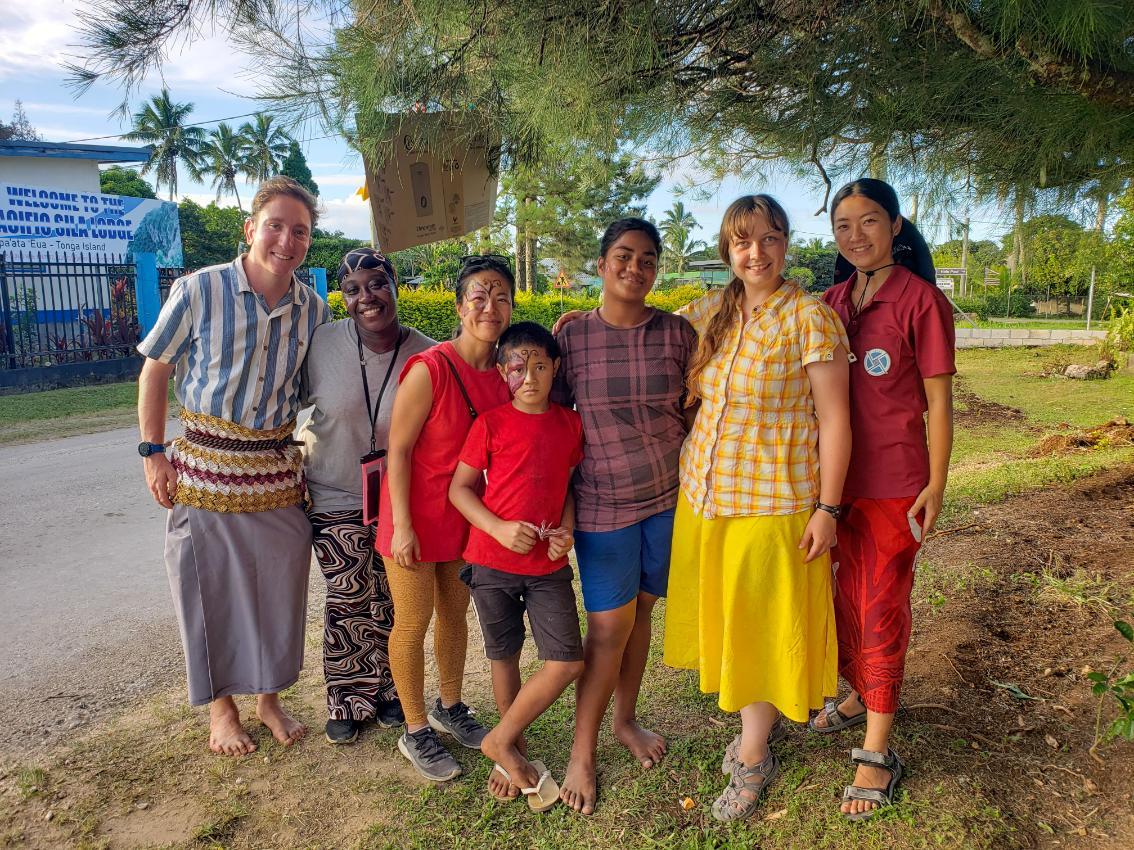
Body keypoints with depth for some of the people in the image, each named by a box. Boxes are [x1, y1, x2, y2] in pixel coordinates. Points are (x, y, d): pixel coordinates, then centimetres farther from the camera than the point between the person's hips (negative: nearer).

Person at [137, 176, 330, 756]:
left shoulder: (312, 310, -1)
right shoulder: (198, 290, -11)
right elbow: (154, 371, -2)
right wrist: (153, 453, -4)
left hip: (278, 471, 3)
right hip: (206, 466, -3)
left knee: (278, 587, 11)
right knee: (212, 589, 8)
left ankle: (269, 697, 32)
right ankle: (221, 707, 29)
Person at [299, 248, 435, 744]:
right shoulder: (322, 343, -13)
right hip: (334, 495, -1)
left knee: (390, 600, 9)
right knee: (349, 596, -2)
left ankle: (385, 691, 32)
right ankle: (348, 701, 21)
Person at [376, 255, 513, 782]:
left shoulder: (505, 371, -5)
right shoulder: (429, 369, -23)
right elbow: (398, 449, -18)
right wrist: (403, 526, -17)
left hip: (467, 516, 6)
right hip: (417, 515, -6)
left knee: (455, 615, 20)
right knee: (413, 624, 8)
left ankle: (448, 708, 43)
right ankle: (415, 732, 28)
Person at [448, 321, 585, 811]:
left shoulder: (570, 423, 2)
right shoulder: (491, 424, -7)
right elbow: (459, 487, -4)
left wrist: (566, 530, -5)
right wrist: (500, 529, -18)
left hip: (549, 565, 3)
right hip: (492, 560, -2)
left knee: (568, 662, -3)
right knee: (505, 656, 12)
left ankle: (499, 740, 16)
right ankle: (514, 750, 35)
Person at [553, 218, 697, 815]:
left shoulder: (676, 333, -1)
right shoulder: (571, 335, -5)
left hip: (669, 496, 2)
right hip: (603, 502, -2)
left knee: (641, 610, 15)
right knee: (609, 625, 1)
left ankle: (625, 720, 37)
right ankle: (582, 753, 20)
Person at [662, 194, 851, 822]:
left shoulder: (810, 317, -11)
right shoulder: (708, 312, 5)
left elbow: (835, 420, -10)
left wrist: (827, 509, -12)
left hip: (774, 497, -5)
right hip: (705, 490, 6)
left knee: (762, 619, 8)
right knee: (724, 612, 16)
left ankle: (752, 758, 26)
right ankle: (759, 720, 40)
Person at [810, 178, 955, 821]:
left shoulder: (921, 300, -9)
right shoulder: (832, 302, 6)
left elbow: (939, 401, -7)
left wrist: (936, 486, -8)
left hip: (893, 482, -5)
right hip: (835, 477, 5)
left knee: (881, 608, 1)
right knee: (843, 595, 17)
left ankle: (878, 754, 14)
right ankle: (860, 696, 42)